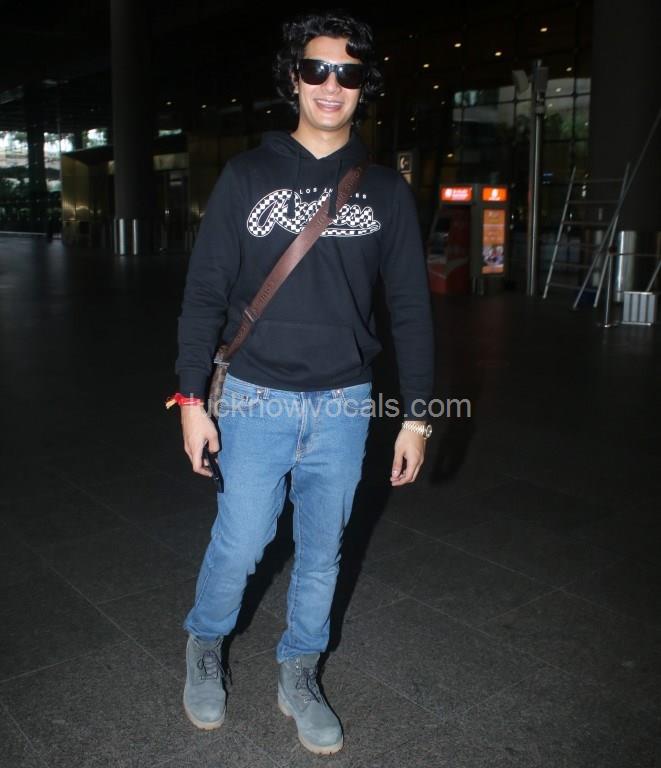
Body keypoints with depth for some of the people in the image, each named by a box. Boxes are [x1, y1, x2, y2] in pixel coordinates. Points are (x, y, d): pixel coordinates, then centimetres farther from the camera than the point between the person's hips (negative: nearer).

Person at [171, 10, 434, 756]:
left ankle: (298, 677, 35)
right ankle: (204, 648, 37)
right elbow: (205, 292, -1)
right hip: (257, 401, -1)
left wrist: (416, 415, 2)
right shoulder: (247, 176, -1)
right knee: (238, 545, 6)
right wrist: (192, 397, -5)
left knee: (321, 554, 12)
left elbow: (410, 308, 4)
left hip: (345, 407, 2)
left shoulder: (385, 189, 3)